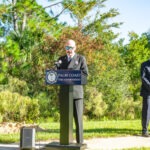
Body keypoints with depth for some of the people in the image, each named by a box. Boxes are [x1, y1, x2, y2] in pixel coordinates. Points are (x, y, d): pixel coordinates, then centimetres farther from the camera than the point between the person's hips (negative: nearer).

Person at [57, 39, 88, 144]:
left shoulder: (81, 58, 5)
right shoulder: (61, 59, 15)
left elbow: (85, 74, -2)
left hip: (76, 92, -3)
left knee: (78, 117, -5)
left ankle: (80, 142, 0)